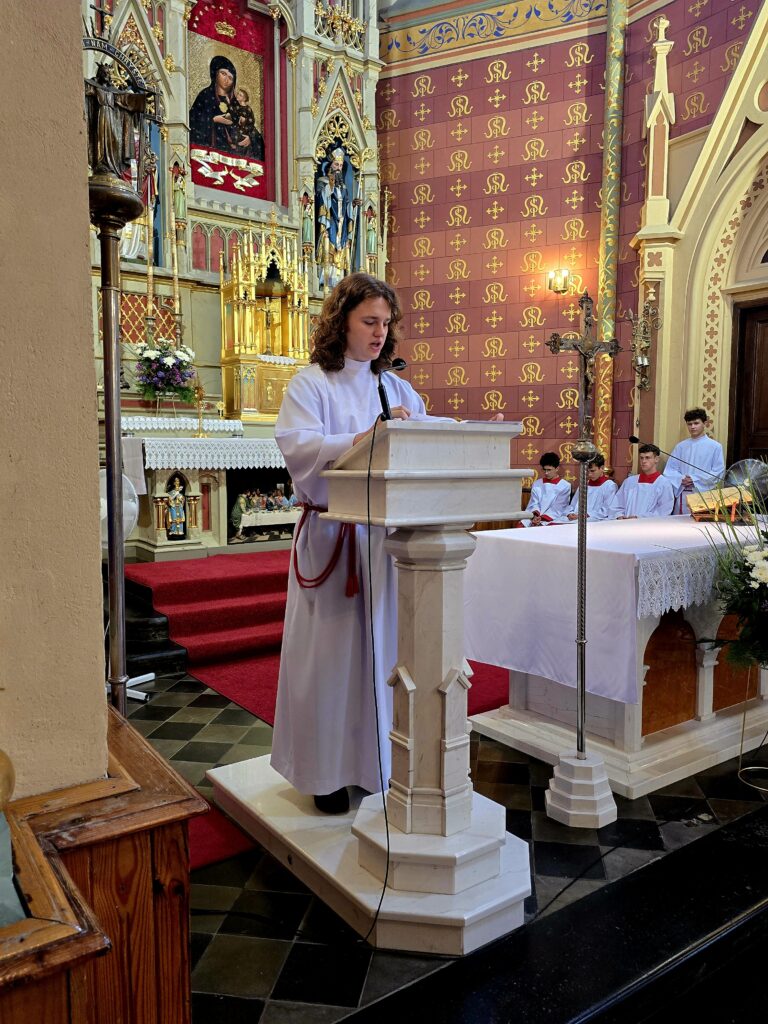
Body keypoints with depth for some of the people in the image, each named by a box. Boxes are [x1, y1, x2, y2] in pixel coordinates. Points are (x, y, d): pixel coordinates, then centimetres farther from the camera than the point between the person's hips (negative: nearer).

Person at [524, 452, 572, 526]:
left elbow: (557, 508, -5)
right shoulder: (536, 484, 16)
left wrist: (542, 518, -18)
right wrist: (535, 515, -15)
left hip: (553, 519, -3)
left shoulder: (565, 486, 4)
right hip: (535, 518, 3)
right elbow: (534, 504, 7)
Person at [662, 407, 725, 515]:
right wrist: (681, 479, -12)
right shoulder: (680, 446, 10)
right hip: (683, 494, 2)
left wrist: (695, 479, -11)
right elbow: (670, 470, 7)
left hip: (704, 494, -2)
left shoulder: (715, 446, 3)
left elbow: (718, 472, -3)